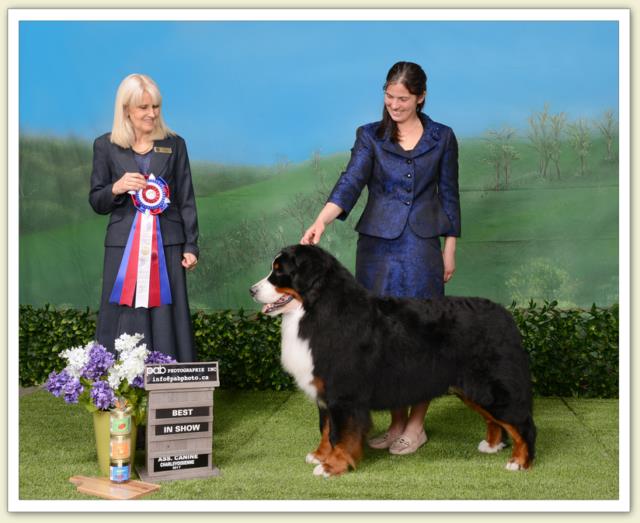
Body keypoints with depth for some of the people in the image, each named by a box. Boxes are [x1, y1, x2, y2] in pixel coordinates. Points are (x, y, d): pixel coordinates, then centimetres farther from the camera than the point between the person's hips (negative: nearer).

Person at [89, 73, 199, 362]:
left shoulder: (174, 145, 6)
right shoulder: (106, 146, 4)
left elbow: (186, 200, 7)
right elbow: (96, 202, 7)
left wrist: (191, 246, 2)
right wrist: (116, 188, -14)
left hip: (166, 246, 0)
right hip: (124, 247, 0)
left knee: (167, 321, 1)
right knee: (125, 322, 0)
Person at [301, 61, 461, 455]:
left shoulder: (442, 138, 5)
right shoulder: (370, 136, 4)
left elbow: (449, 196, 8)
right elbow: (350, 182, -10)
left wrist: (450, 250, 4)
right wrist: (321, 222, -26)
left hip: (423, 247, -1)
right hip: (378, 246, 1)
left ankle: (417, 425, 11)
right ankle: (397, 422, 17)